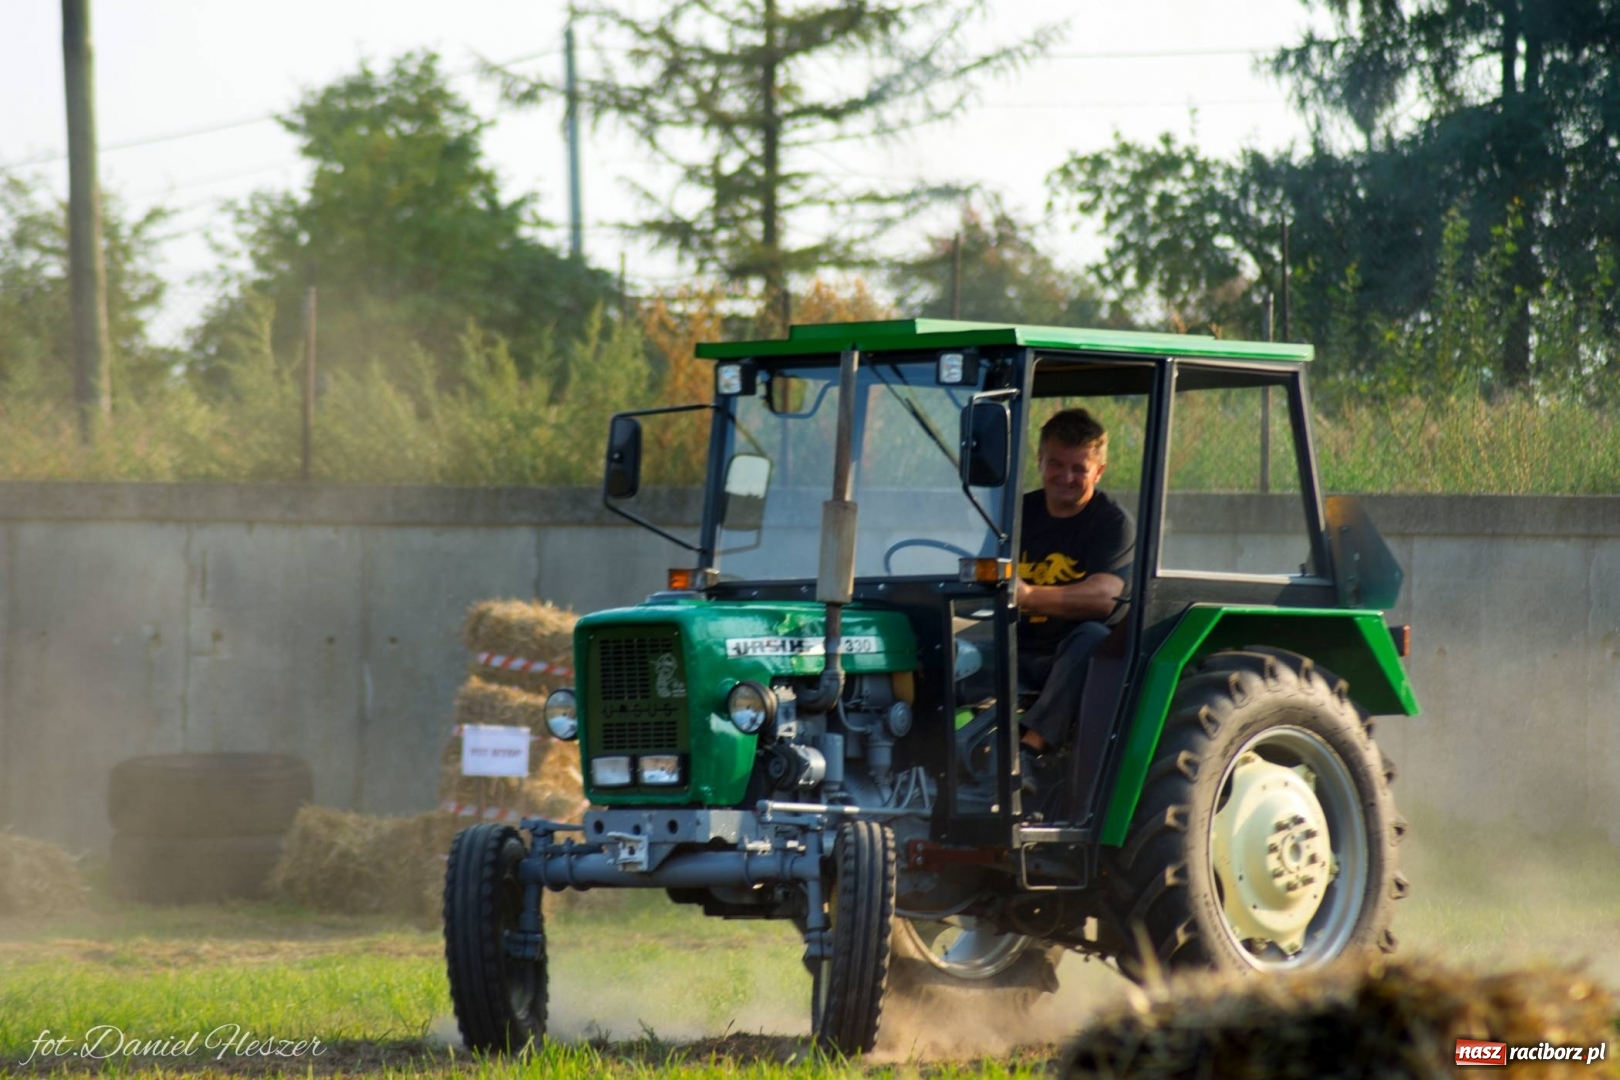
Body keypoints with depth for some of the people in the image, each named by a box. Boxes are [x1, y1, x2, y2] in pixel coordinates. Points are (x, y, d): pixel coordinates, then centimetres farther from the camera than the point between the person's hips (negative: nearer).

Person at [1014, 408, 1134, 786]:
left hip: (1078, 663, -4)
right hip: (1020, 654, 4)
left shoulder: (1113, 523, -3)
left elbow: (1104, 596, -21)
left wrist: (1030, 597, -38)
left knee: (1091, 637, -37)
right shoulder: (1019, 513, 12)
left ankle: (1030, 747, -46)